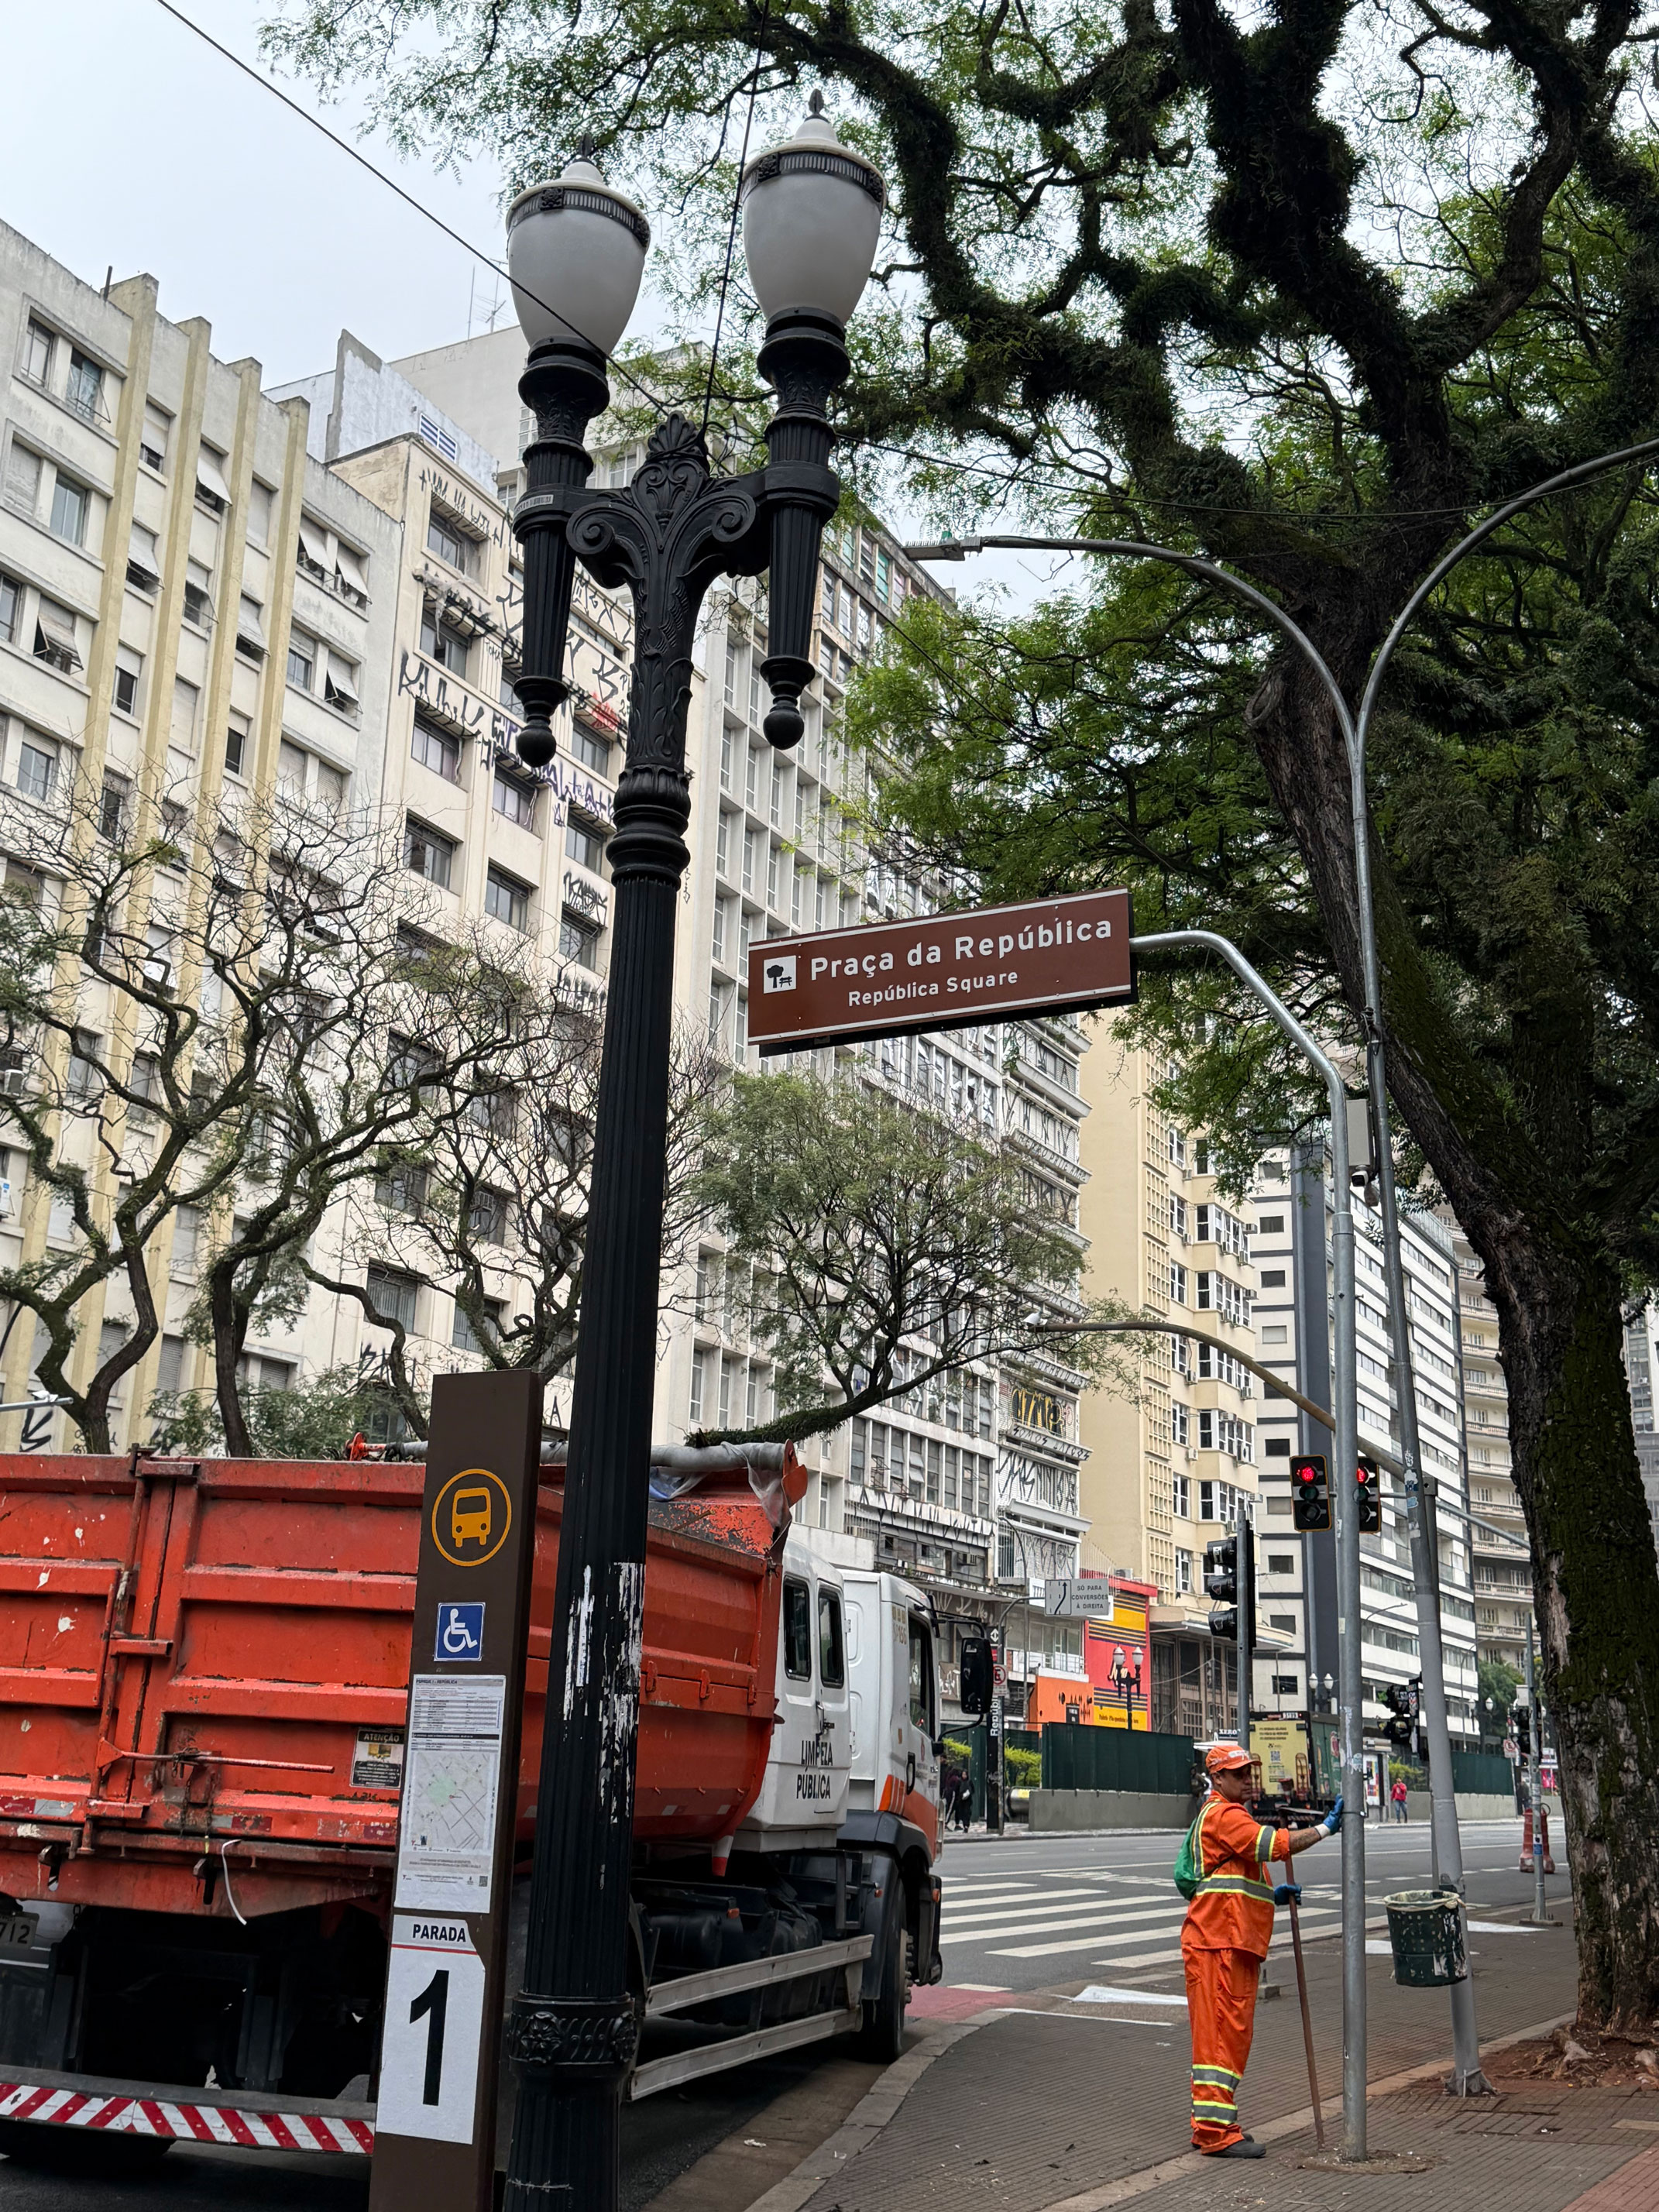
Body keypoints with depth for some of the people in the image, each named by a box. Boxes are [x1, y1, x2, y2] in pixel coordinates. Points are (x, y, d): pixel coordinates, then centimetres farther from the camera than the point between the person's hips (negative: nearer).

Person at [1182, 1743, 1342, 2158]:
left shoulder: (1230, 1816, 25)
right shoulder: (1222, 1816, -11)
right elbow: (1273, 1844, -25)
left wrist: (1272, 1895, 16)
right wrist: (1325, 1829, -22)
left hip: (1236, 1943, 11)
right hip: (1218, 1942, -11)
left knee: (1233, 2033, 14)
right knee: (1222, 2033, -10)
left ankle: (1212, 2125, 21)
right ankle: (1215, 2131, -9)